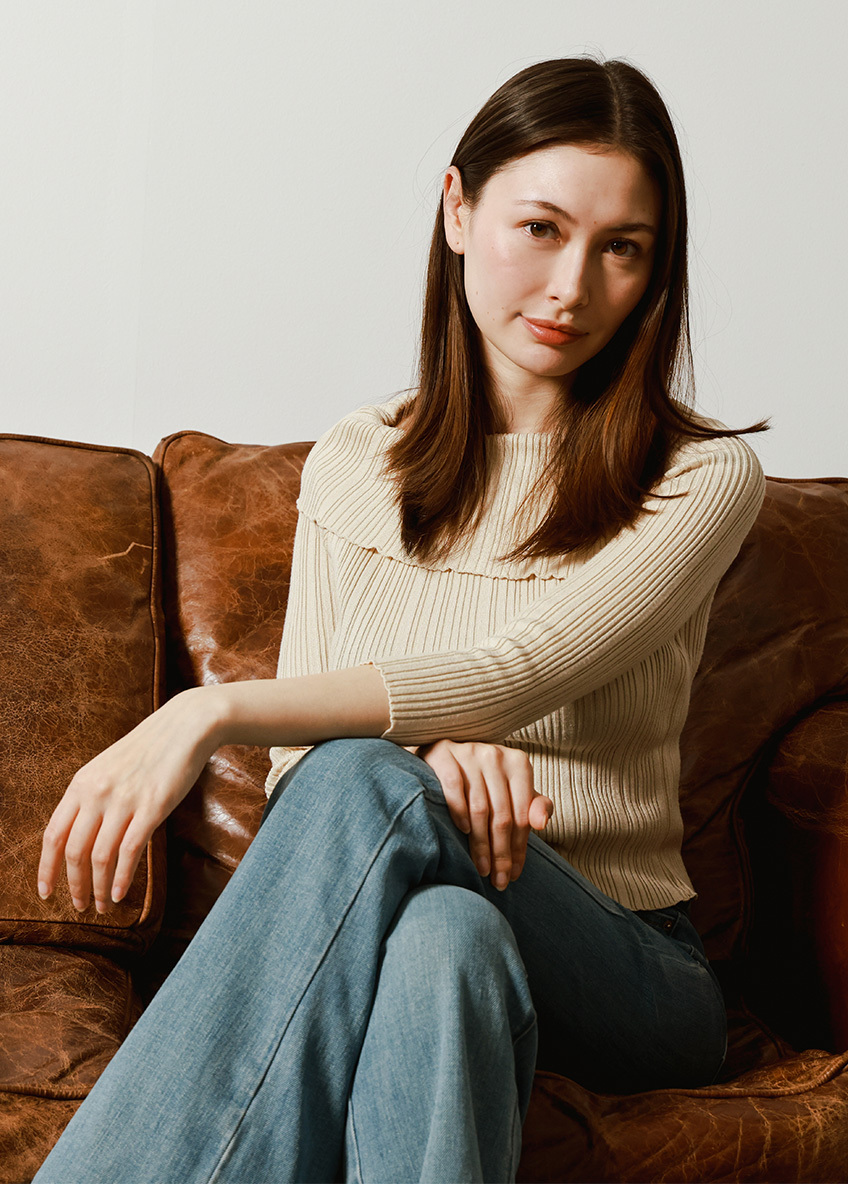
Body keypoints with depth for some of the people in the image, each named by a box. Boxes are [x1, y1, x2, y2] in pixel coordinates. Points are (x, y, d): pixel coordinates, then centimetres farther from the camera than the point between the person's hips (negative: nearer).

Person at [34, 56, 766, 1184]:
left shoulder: (701, 478, -1)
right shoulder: (353, 468, 10)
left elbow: (516, 673, -17)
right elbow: (300, 759, 4)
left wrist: (215, 710, -25)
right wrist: (426, 748, -21)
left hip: (624, 967, -1)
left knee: (364, 786, -35)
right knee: (442, 937, -39)